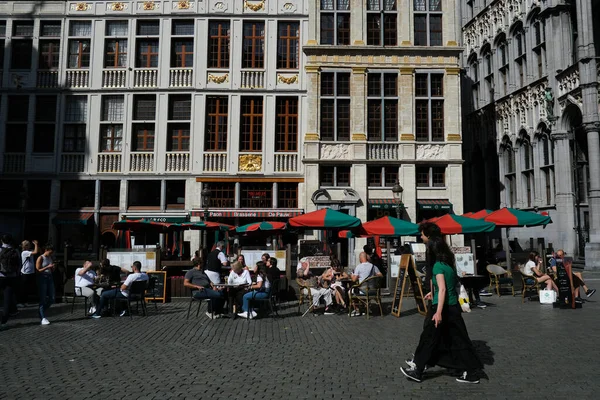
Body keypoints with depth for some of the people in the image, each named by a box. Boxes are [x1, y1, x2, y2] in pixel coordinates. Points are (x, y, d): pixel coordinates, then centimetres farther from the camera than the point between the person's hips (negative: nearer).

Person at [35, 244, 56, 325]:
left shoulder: (51, 258, 12)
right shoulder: (40, 258, -6)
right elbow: (38, 270, -10)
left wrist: (53, 267, -3)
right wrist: (47, 267, -19)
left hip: (50, 278, 7)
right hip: (42, 278, -6)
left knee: (52, 298, 5)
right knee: (43, 299, -3)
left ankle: (42, 313, 25)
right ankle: (43, 318, 1)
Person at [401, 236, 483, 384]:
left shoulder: (438, 266, -15)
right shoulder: (449, 264, 10)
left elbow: (442, 289, -24)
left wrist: (438, 312, -29)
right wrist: (433, 293, 39)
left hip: (443, 308, -8)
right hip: (453, 307, 8)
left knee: (429, 339, 3)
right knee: (458, 339, 12)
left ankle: (417, 371, 14)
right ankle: (470, 373, 15)